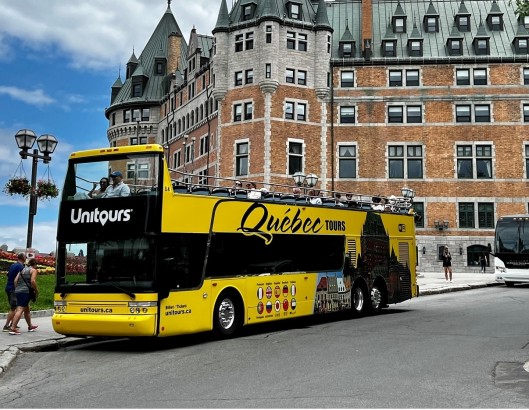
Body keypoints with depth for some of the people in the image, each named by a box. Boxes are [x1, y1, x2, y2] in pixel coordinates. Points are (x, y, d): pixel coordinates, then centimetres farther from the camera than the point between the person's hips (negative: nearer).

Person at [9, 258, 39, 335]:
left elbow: (15, 280, 13)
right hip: (25, 291, -8)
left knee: (27, 309, 21)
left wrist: (16, 289, 17)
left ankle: (30, 326, 34)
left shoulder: (22, 270, 21)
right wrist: (36, 291, -3)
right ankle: (13, 328, -24)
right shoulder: (33, 270, 1)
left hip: (18, 291, 8)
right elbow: (32, 281, -13)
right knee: (20, 310, -14)